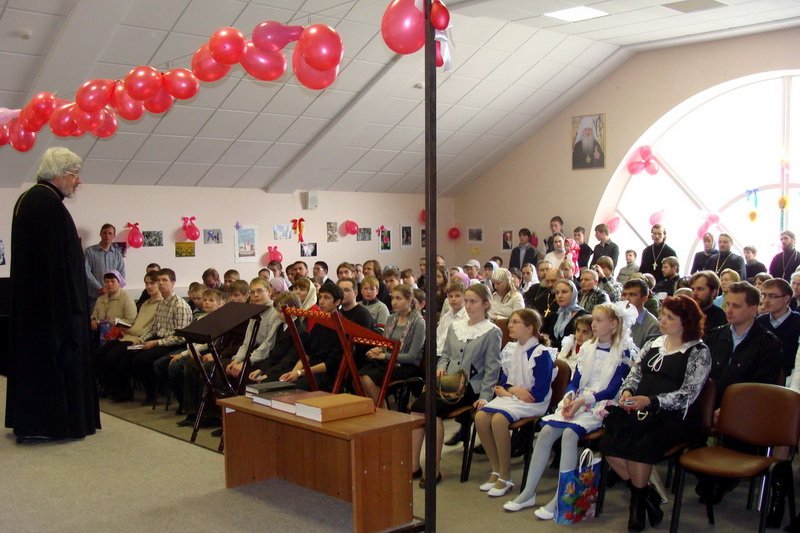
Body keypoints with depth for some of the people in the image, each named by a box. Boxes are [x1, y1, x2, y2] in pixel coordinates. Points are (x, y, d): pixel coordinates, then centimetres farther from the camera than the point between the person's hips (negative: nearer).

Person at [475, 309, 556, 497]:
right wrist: (512, 389, -8)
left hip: (533, 403, -7)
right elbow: (502, 380, 16)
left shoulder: (541, 354, -11)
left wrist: (509, 390, -8)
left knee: (498, 419, -32)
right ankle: (496, 471, -6)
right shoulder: (510, 349, 10)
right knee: (480, 416, -20)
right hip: (510, 397, 7)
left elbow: (539, 394, -16)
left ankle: (505, 478, -18)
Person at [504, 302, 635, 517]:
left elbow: (613, 389, -9)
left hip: (600, 406, -5)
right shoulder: (587, 347, 14)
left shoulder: (623, 352, -3)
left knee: (569, 433, -31)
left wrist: (583, 400, -18)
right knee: (545, 432, -17)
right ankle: (528, 493, -10)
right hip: (577, 402, 6)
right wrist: (569, 397, -7)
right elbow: (575, 380, 13)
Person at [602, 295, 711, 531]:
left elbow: (688, 394, -10)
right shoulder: (652, 344, 19)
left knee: (638, 447, -31)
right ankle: (646, 494, 2)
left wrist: (651, 401, -22)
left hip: (671, 416, -5)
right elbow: (635, 373, 18)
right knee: (608, 443, -21)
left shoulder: (699, 352, 0)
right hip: (638, 410, 5)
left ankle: (639, 497, 0)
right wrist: (627, 390, -5)